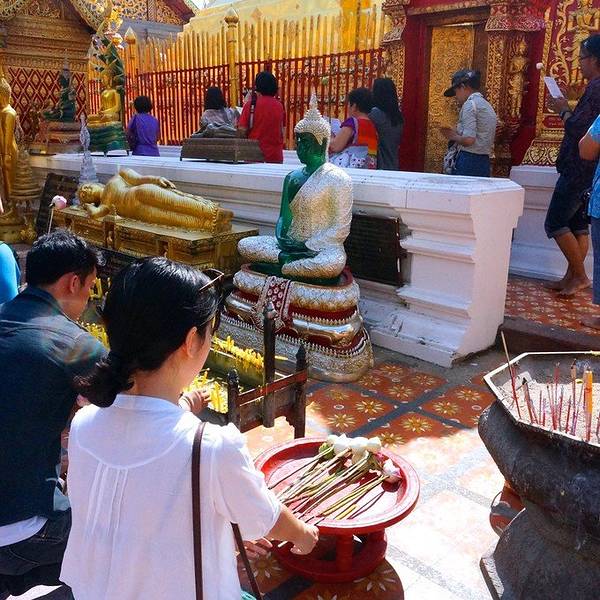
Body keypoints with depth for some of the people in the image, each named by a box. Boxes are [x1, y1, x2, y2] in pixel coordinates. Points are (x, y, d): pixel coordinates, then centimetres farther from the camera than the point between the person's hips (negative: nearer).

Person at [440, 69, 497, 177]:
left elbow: (469, 139, -19)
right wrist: (457, 134, 17)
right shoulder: (488, 106, 21)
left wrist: (454, 137, 0)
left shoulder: (470, 104, -8)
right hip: (484, 163, 9)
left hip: (468, 161, -9)